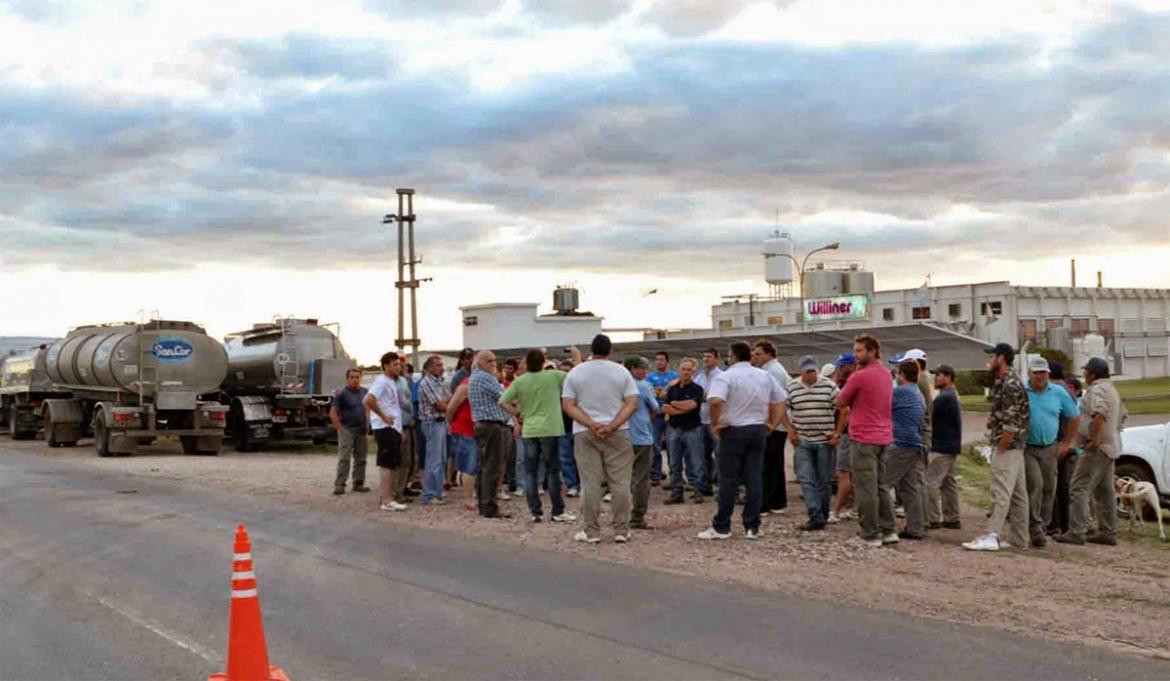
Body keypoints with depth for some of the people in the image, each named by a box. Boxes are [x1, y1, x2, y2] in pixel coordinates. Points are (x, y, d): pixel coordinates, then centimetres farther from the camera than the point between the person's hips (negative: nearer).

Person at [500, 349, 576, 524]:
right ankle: (558, 511, 8)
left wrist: (518, 414, 8)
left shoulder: (519, 381, 1)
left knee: (530, 472, 8)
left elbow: (502, 402, -4)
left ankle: (535, 512, 7)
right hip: (550, 430, -2)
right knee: (553, 471, 4)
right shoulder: (553, 376, -6)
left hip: (528, 430, 2)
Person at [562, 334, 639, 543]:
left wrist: (591, 425, -11)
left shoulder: (575, 373, 3)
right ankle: (621, 531, 5)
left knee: (590, 483, 2)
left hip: (584, 433, 0)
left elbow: (568, 405, -4)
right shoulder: (621, 372, 1)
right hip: (618, 433, 0)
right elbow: (632, 403, -6)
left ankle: (592, 531, 4)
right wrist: (612, 426, -13)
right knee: (620, 482, 3)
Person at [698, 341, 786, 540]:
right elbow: (781, 401, 11)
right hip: (759, 430, 5)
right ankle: (752, 527, 7)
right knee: (754, 479, 5)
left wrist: (715, 424, -15)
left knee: (729, 480, 0)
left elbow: (715, 401, -27)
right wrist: (773, 424, 12)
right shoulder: (765, 376, 8)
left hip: (733, 431, -4)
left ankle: (721, 527, 5)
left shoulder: (725, 376, -11)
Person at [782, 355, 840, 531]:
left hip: (825, 441, -1)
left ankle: (823, 516, 18)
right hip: (802, 442, 1)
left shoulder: (829, 386, -2)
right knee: (806, 479, -8)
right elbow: (783, 410, 10)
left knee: (824, 481, 6)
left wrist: (837, 433, -4)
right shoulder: (791, 387, 3)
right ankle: (816, 517, -11)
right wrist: (790, 430, 0)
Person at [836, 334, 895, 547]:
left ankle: (870, 534, 0)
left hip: (863, 438, -8)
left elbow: (841, 402, -5)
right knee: (881, 486, 15)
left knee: (866, 488, -3)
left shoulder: (859, 376, -14)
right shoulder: (886, 375, 12)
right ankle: (887, 530, 17)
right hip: (884, 436, 8)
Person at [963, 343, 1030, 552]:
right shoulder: (1003, 383, 16)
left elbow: (1011, 423, -20)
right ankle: (1019, 539, 15)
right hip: (1013, 448, 10)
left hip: (1007, 447, -10)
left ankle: (991, 536, -18)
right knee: (1017, 493, 11)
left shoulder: (1010, 385, -16)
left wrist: (1000, 448, -17)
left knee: (1001, 492, -14)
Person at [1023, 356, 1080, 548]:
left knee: (1049, 488, 6)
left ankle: (1042, 526, 17)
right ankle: (1035, 527, -13)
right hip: (1027, 448, -4)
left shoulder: (1058, 393, 4)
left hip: (1050, 449, 4)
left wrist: (1067, 443, 10)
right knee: (1035, 485, -16)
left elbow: (1074, 417, 13)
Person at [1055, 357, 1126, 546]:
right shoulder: (1111, 389, 18)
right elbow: (1122, 415, 29)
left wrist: (1094, 439, -24)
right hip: (1111, 447, 10)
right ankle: (1108, 533, 18)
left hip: (1096, 448, -10)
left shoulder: (1096, 390, -14)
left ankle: (1076, 532, -13)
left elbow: (1100, 415, -30)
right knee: (1105, 491, 14)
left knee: (1079, 489, -10)